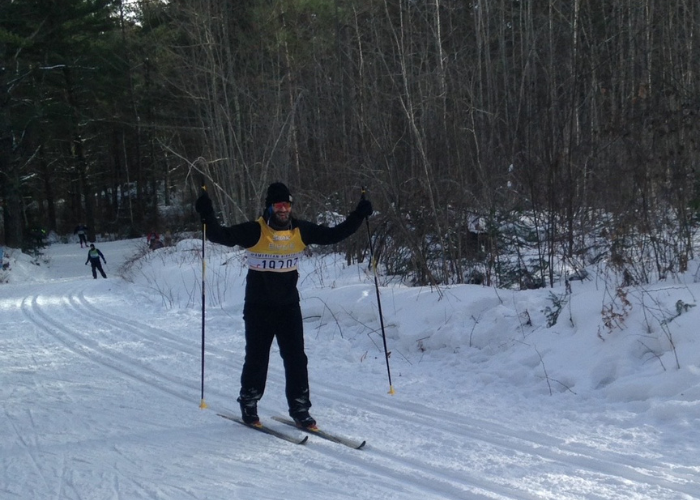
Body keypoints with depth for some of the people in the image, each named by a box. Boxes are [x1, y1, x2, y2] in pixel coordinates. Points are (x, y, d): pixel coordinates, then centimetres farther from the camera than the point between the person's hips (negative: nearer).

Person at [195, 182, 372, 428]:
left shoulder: (301, 230, 1)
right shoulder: (255, 231, -12)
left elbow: (333, 234, 9)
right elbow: (222, 236, -21)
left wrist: (358, 216, 3)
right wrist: (208, 216, -37)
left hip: (289, 306, 3)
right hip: (259, 307, -3)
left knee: (296, 358, 1)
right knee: (257, 358, 5)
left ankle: (300, 408, 10)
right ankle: (248, 405, 23)